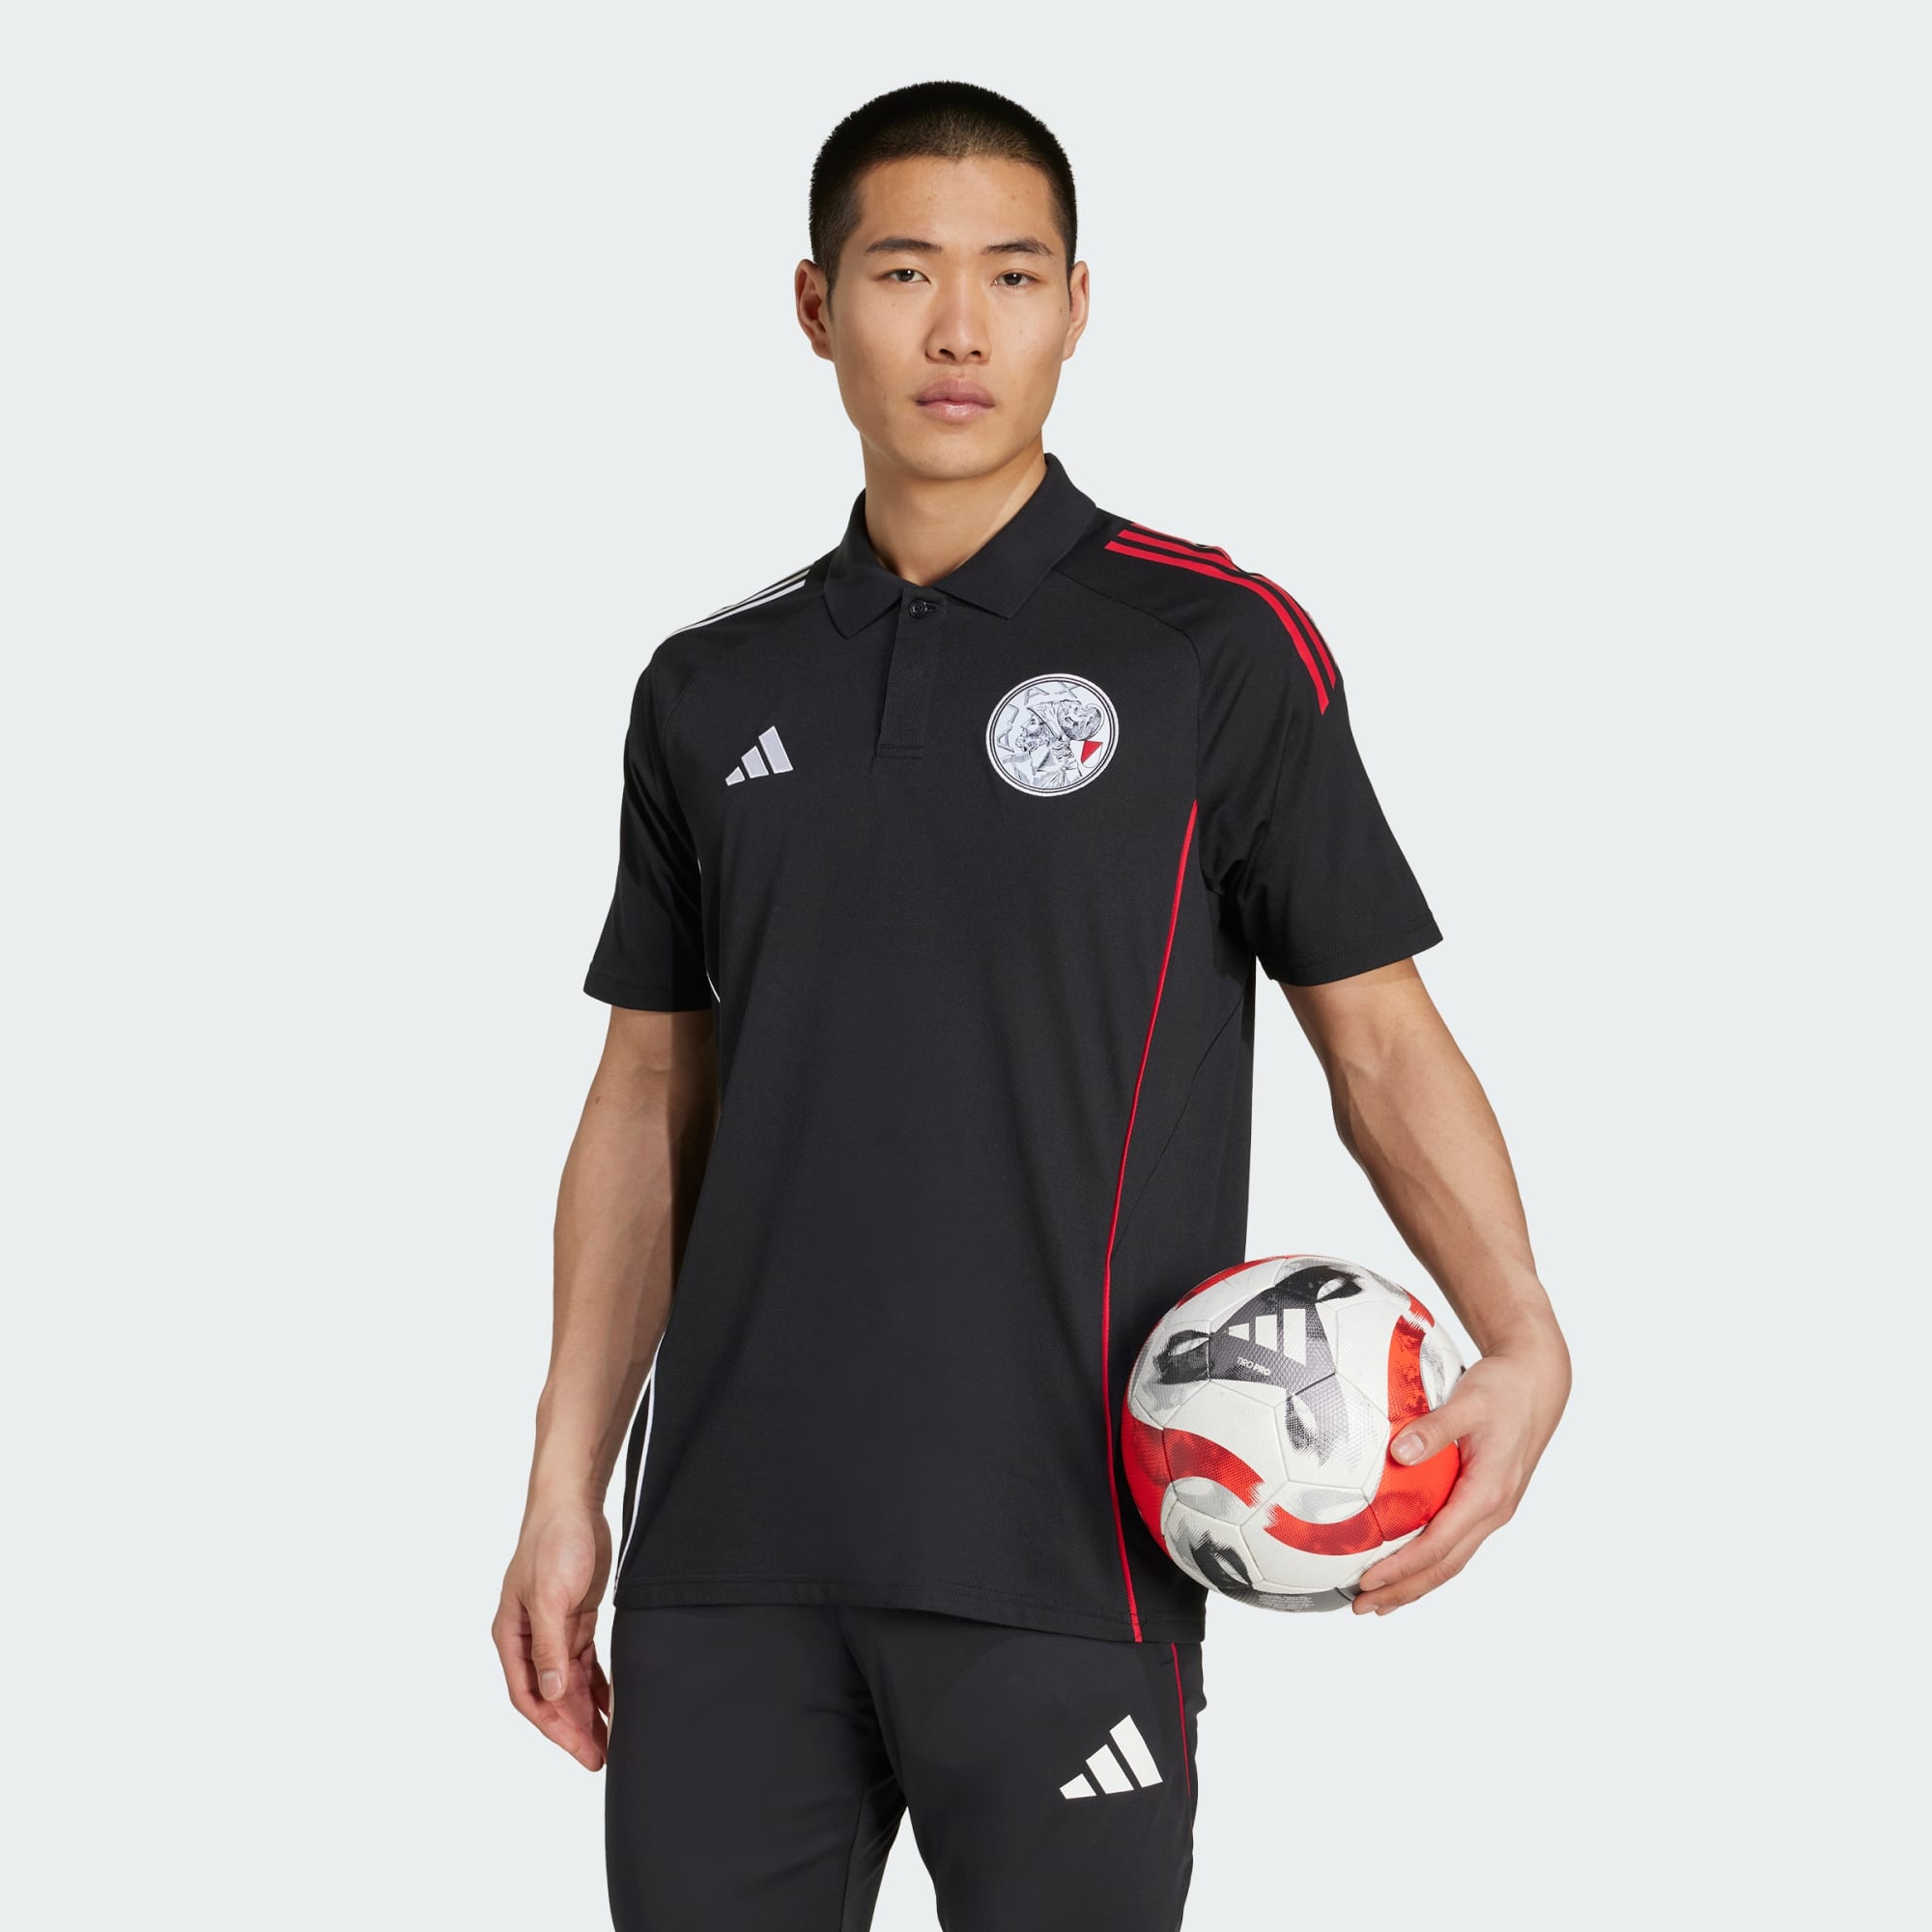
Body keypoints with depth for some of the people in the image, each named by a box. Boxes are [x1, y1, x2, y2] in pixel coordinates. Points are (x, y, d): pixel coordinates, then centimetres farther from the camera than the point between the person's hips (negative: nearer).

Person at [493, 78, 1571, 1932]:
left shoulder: (1216, 645, -1)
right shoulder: (708, 691, 11)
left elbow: (1379, 1034, 0)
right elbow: (650, 1103, 14)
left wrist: (1521, 1342, -16)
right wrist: (565, 1490, 8)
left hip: (1058, 1556, -3)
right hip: (727, 1554, 4)